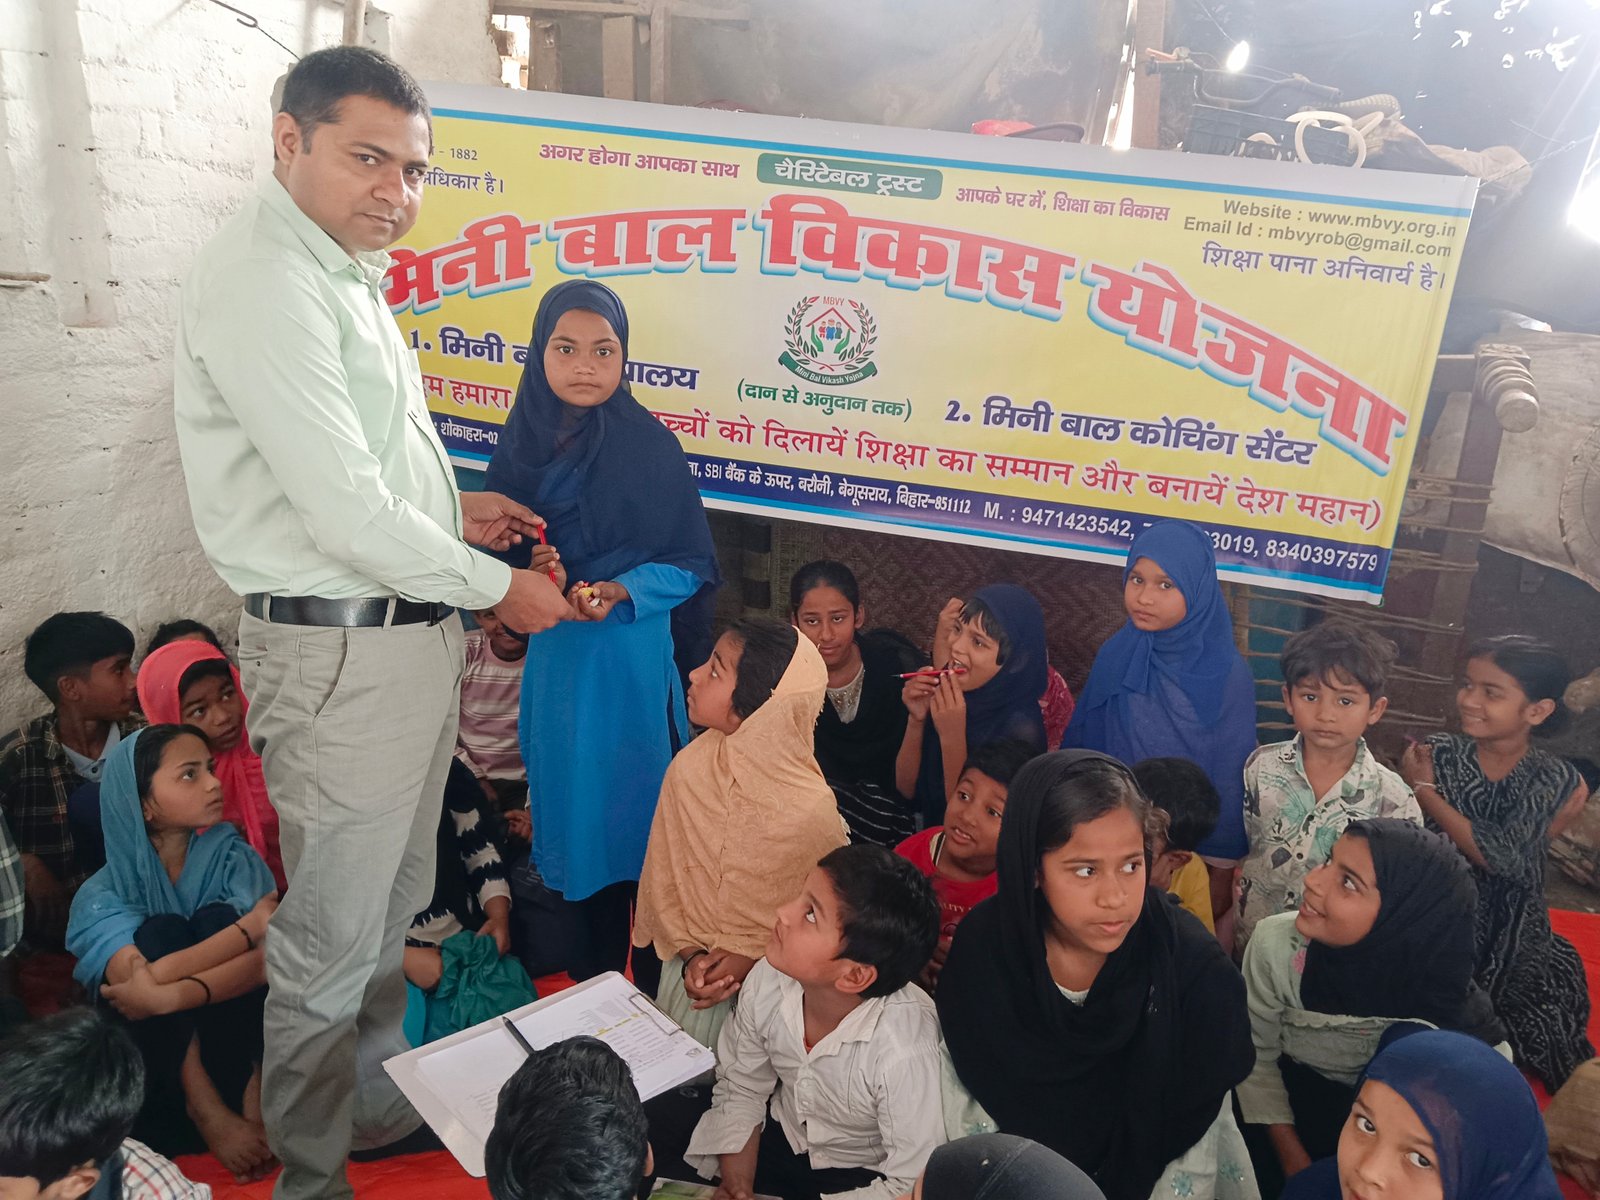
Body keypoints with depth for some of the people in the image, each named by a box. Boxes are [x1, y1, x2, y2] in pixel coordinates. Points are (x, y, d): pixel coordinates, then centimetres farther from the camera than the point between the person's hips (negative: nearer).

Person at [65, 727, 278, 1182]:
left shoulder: (233, 857, -6)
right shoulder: (103, 895, -8)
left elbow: (273, 959, -23)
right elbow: (149, 980, -28)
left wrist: (171, 995, -36)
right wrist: (251, 926, -29)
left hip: (230, 1039, 1)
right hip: (153, 1059, 0)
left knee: (216, 919, -23)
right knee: (160, 932, -23)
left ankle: (249, 1090, -18)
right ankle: (204, 1109, -23)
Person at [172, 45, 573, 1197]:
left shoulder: (344, 272, 14)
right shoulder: (262, 280, -17)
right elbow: (343, 513, -23)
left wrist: (447, 505, 10)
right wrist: (496, 585, -12)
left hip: (411, 630, 10)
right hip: (340, 648, -10)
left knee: (396, 907, 23)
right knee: (332, 941, 5)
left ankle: (382, 1103, 43)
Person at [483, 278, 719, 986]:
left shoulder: (651, 447, -9)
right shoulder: (521, 444, 4)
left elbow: (694, 567, -6)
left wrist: (622, 591, -20)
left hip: (633, 660, -4)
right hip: (552, 660, 5)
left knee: (633, 809, 4)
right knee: (567, 813, 13)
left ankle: (651, 982, 22)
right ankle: (588, 979, 31)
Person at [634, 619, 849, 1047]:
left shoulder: (809, 810, -28)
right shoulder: (690, 767, -17)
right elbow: (663, 880, -3)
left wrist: (751, 957, -16)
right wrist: (690, 957, -12)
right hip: (693, 973, 3)